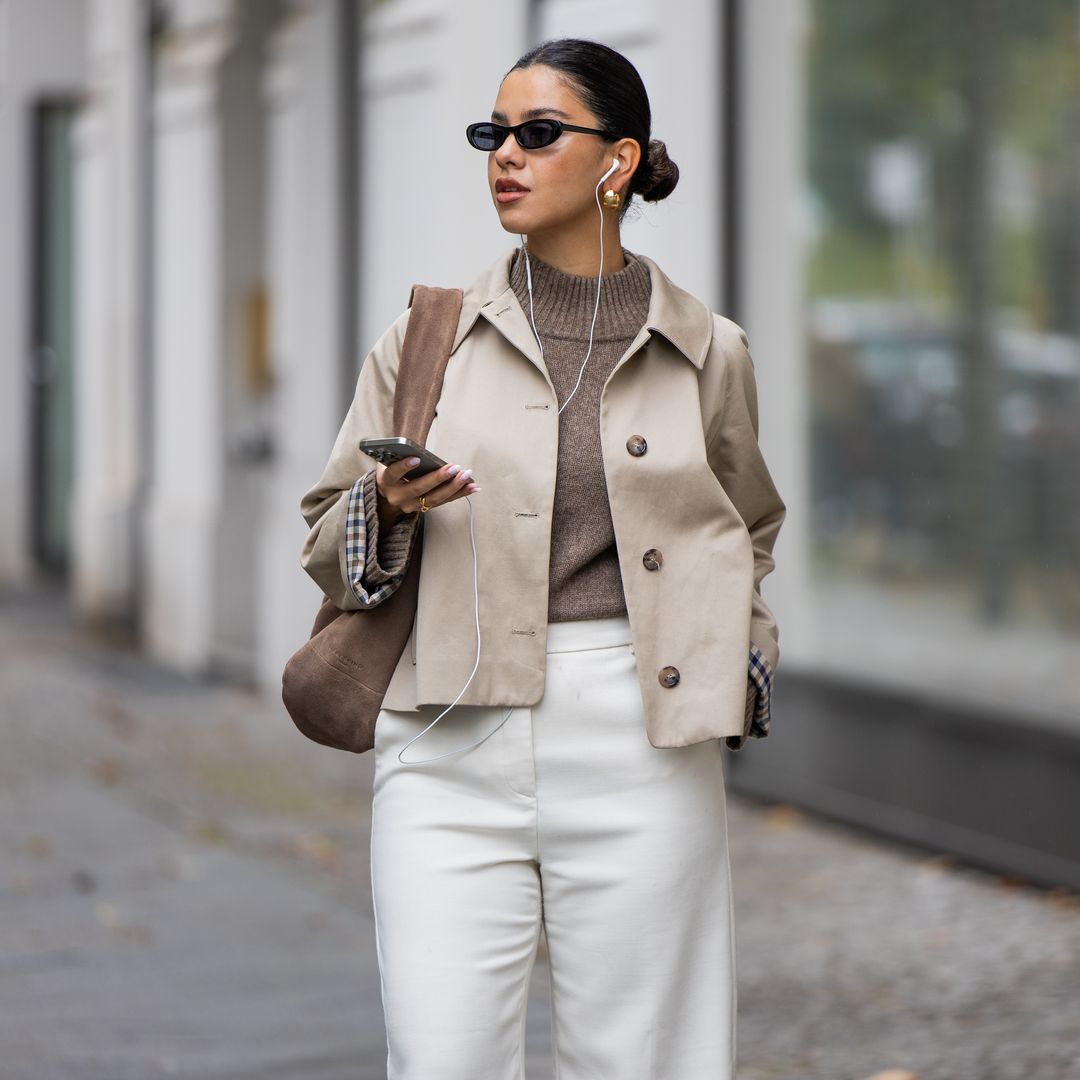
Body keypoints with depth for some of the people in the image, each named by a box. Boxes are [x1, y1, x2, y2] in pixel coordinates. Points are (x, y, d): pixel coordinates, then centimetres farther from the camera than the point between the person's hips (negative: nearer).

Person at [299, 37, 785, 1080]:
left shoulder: (705, 351, 8)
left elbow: (746, 535, 25)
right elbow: (325, 550, 11)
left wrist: (745, 664, 7)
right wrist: (388, 507, -10)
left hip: (641, 744, 0)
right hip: (454, 746, 0)